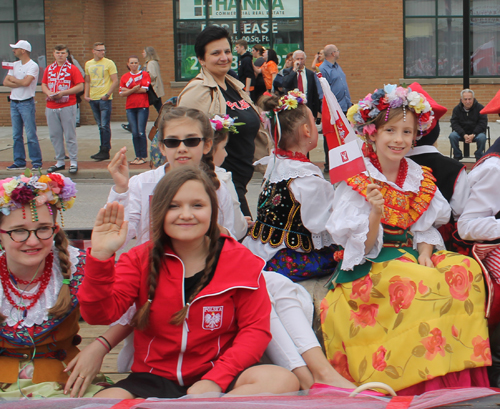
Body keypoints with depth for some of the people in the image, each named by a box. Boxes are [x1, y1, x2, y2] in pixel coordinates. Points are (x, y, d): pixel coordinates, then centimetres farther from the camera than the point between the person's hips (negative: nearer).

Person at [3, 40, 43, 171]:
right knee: (16, 135, 8)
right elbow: (5, 82, 6)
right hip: (14, 103, 7)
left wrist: (14, 79, -2)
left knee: (31, 135, -6)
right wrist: (20, 83, -8)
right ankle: (19, 162, 13)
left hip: (26, 103, -7)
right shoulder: (15, 65, 14)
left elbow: (26, 82, -20)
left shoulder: (33, 66, -7)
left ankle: (36, 162, -1)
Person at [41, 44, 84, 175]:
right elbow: (44, 85, 16)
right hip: (51, 107, 5)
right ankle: (60, 162, 16)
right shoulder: (49, 69, 14)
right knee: (54, 135, 7)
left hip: (67, 106, -5)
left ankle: (73, 162, 3)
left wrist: (62, 93, -16)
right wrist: (49, 93, -6)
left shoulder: (72, 69, -1)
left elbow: (80, 87, -8)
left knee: (70, 135, -2)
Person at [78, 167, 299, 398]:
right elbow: (99, 314, -9)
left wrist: (215, 379, -18)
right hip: (155, 377, 0)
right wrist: (101, 257, -25)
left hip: (219, 374, 1)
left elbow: (256, 329, -4)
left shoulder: (241, 262, -1)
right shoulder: (141, 259, 3)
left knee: (282, 380, -32)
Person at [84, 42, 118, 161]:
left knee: (105, 126, -7)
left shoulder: (109, 63, -4)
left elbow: (115, 81, -7)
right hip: (93, 99, 5)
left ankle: (105, 151, -3)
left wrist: (107, 94, -14)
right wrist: (86, 95, 7)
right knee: (100, 126, 11)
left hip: (104, 99, -5)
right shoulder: (88, 64, 12)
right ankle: (102, 150, 18)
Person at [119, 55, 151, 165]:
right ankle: (138, 156, 8)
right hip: (130, 108, 3)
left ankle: (144, 156, -1)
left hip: (142, 107, -3)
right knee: (134, 133, 1)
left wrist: (128, 90, -5)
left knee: (141, 132, -8)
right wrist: (134, 89, -13)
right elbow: (122, 94, 3)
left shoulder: (144, 74, 3)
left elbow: (144, 89, -10)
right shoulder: (124, 77, 11)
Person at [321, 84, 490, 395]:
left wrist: (425, 252, -10)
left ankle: (461, 375, -14)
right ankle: (424, 382, -19)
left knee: (466, 269, -20)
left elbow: (426, 228, 12)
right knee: (412, 285, -34)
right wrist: (375, 214, -29)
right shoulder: (356, 182, -5)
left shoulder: (420, 179, 10)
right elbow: (362, 247, -9)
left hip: (411, 255, 5)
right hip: (369, 265, -5)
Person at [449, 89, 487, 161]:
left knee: (482, 137, -34)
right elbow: (454, 123, -8)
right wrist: (464, 135, -23)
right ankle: (457, 156, -7)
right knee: (452, 136, -29)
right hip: (461, 133, 1)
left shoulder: (480, 108, -6)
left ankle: (479, 158, -7)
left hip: (476, 132, -1)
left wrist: (473, 135, -23)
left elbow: (483, 124, -10)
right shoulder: (457, 109, -1)